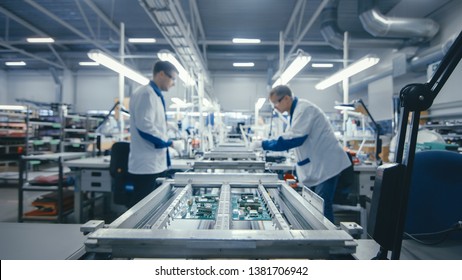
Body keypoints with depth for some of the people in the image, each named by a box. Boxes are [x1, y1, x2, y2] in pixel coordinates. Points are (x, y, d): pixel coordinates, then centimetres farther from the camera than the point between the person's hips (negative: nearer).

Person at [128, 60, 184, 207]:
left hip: (155, 164, 10)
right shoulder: (146, 94, -15)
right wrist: (170, 143, -14)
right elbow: (145, 128, -24)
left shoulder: (155, 95, 15)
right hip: (147, 166, -10)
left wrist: (168, 143, 19)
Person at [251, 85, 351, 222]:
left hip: (326, 165, -10)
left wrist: (264, 144, -23)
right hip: (316, 167, 10)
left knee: (322, 208, -8)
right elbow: (290, 136, 17)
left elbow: (294, 139, -27)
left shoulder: (304, 108, -18)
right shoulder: (296, 110, 12)